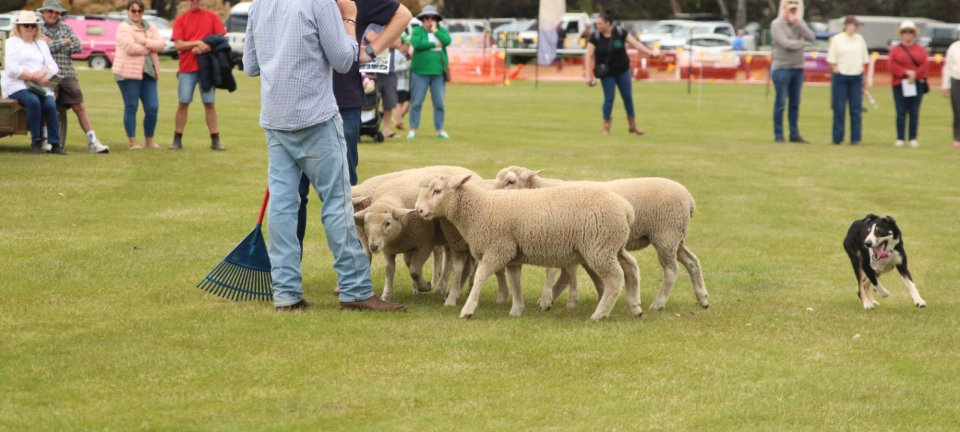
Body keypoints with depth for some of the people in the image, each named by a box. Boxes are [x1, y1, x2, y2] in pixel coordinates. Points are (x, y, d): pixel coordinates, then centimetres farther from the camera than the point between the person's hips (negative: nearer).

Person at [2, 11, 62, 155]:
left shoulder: (42, 44, 23)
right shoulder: (12, 42, 8)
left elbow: (53, 67, 13)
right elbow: (12, 69, -6)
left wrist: (44, 72, -10)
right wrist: (34, 77, -14)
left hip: (40, 87, 4)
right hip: (17, 85, -4)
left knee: (50, 104, -27)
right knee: (33, 101, -35)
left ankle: (55, 144, -25)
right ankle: (36, 141, -28)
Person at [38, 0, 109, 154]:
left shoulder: (66, 28, 15)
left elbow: (78, 47, 1)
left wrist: (53, 44, -5)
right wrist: (63, 42, -7)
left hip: (67, 75, 4)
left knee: (80, 107, 1)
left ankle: (93, 142, 2)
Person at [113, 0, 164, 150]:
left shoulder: (150, 27, 16)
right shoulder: (124, 27, -4)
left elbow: (160, 44, 1)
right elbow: (130, 47, -18)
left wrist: (145, 42, -16)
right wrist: (151, 48, -5)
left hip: (148, 72, 6)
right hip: (128, 72, -6)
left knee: (152, 107, 2)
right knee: (131, 107, -1)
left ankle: (149, 140, 15)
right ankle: (133, 142, 4)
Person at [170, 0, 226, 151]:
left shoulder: (212, 17, 5)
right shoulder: (181, 20, 4)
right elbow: (178, 45, -4)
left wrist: (205, 47, -15)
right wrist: (198, 43, -16)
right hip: (187, 68, 0)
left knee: (210, 103, 2)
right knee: (183, 103, 1)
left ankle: (215, 140, 4)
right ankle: (177, 140, 5)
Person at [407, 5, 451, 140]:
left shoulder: (442, 31, 10)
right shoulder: (417, 31, 2)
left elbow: (447, 41, -9)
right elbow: (416, 43, -17)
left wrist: (435, 30, -7)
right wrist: (435, 44, -10)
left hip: (438, 72, 2)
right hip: (420, 72, -2)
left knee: (439, 103, 4)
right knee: (417, 102, 0)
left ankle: (440, 129, 11)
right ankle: (413, 129, 5)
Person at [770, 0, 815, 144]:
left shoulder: (799, 22, 10)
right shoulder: (777, 24, -7)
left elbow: (811, 37, -4)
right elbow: (785, 43, -18)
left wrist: (798, 24, -12)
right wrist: (801, 43, -2)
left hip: (797, 68, 6)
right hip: (782, 68, -6)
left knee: (795, 103, 9)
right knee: (780, 103, -4)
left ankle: (794, 134, 14)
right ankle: (778, 135, 1)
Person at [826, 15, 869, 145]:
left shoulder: (860, 39, 10)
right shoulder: (837, 39, 0)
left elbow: (864, 60, 13)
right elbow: (831, 60, 2)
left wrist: (864, 77, 8)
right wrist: (836, 71, -7)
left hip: (856, 77, 3)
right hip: (841, 76, -3)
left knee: (856, 109, 1)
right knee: (839, 109, -2)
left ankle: (855, 138, 5)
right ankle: (837, 138, 3)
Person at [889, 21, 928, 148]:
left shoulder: (921, 49, 10)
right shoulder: (895, 50, 7)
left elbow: (923, 66, -1)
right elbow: (893, 66, -5)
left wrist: (914, 75, -15)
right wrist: (906, 72, -17)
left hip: (917, 84, 1)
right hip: (900, 85, -1)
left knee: (914, 113, 1)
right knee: (901, 112, -2)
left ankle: (913, 138, 5)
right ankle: (900, 138, 1)